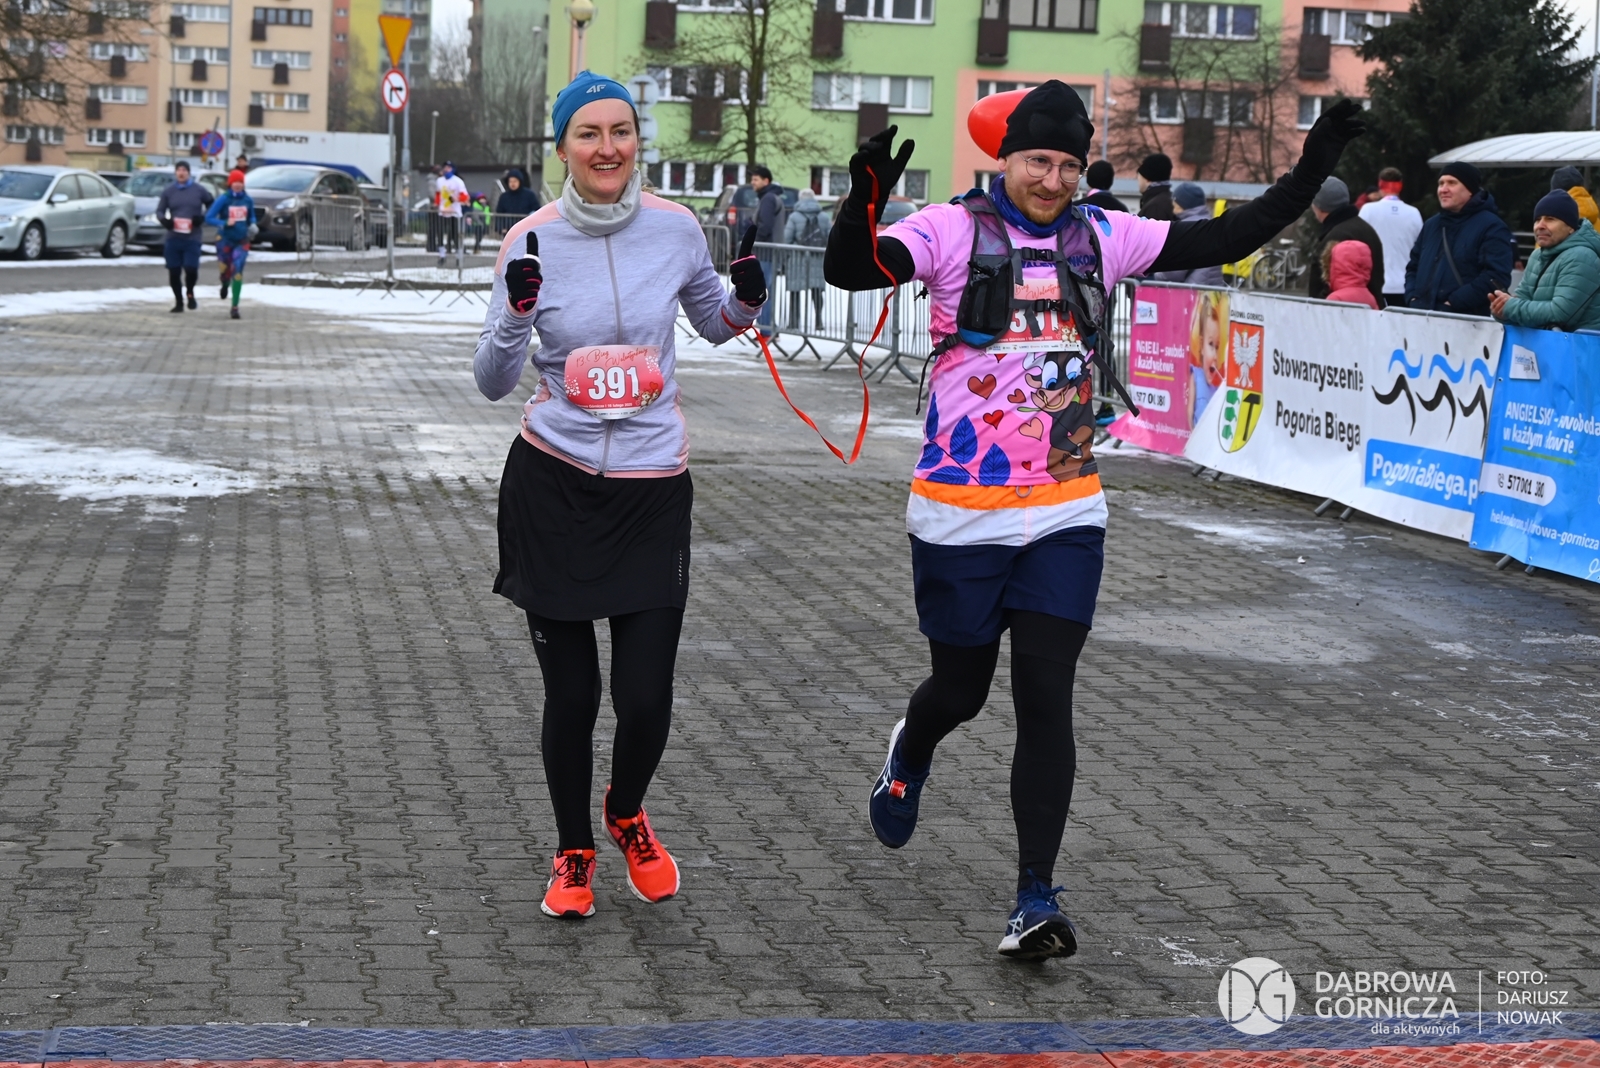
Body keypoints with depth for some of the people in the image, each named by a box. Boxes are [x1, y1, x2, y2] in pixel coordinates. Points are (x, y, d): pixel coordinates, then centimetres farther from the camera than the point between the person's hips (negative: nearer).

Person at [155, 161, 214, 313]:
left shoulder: (199, 190, 2)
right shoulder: (168, 191, 7)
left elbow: (211, 205, 11)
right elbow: (159, 210, 10)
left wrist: (202, 217, -7)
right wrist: (164, 219, -13)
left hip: (192, 239, -2)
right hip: (173, 238, 2)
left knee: (191, 269, -14)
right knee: (173, 271, 3)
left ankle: (190, 293, 17)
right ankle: (178, 302, 20)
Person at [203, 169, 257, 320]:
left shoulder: (248, 200, 2)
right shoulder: (223, 199, -8)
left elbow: (252, 217, 18)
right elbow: (209, 217, -9)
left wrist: (252, 225, -3)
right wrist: (224, 223, -22)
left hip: (242, 241, 1)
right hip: (225, 240, -1)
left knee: (237, 272, -11)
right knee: (224, 270, 6)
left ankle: (234, 307, -6)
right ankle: (225, 285, 46)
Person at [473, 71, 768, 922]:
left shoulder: (675, 228, -2)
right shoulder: (531, 242, -5)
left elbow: (715, 326, 16)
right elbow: (493, 383, -3)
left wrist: (746, 301, -6)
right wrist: (516, 314, -22)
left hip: (652, 488, 1)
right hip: (553, 483, -1)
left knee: (646, 699, -4)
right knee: (570, 693, 5)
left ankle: (626, 815, 30)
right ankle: (572, 853, 30)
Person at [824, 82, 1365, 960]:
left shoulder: (1099, 238, 6)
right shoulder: (953, 229, -7)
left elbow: (1220, 241, 10)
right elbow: (850, 270, -20)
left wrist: (1307, 177, 0)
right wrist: (862, 203, -40)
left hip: (1065, 516, 3)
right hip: (960, 516, -2)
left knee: (1046, 699, -4)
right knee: (960, 691, 12)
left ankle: (1035, 900, 2)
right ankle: (910, 754, 50)